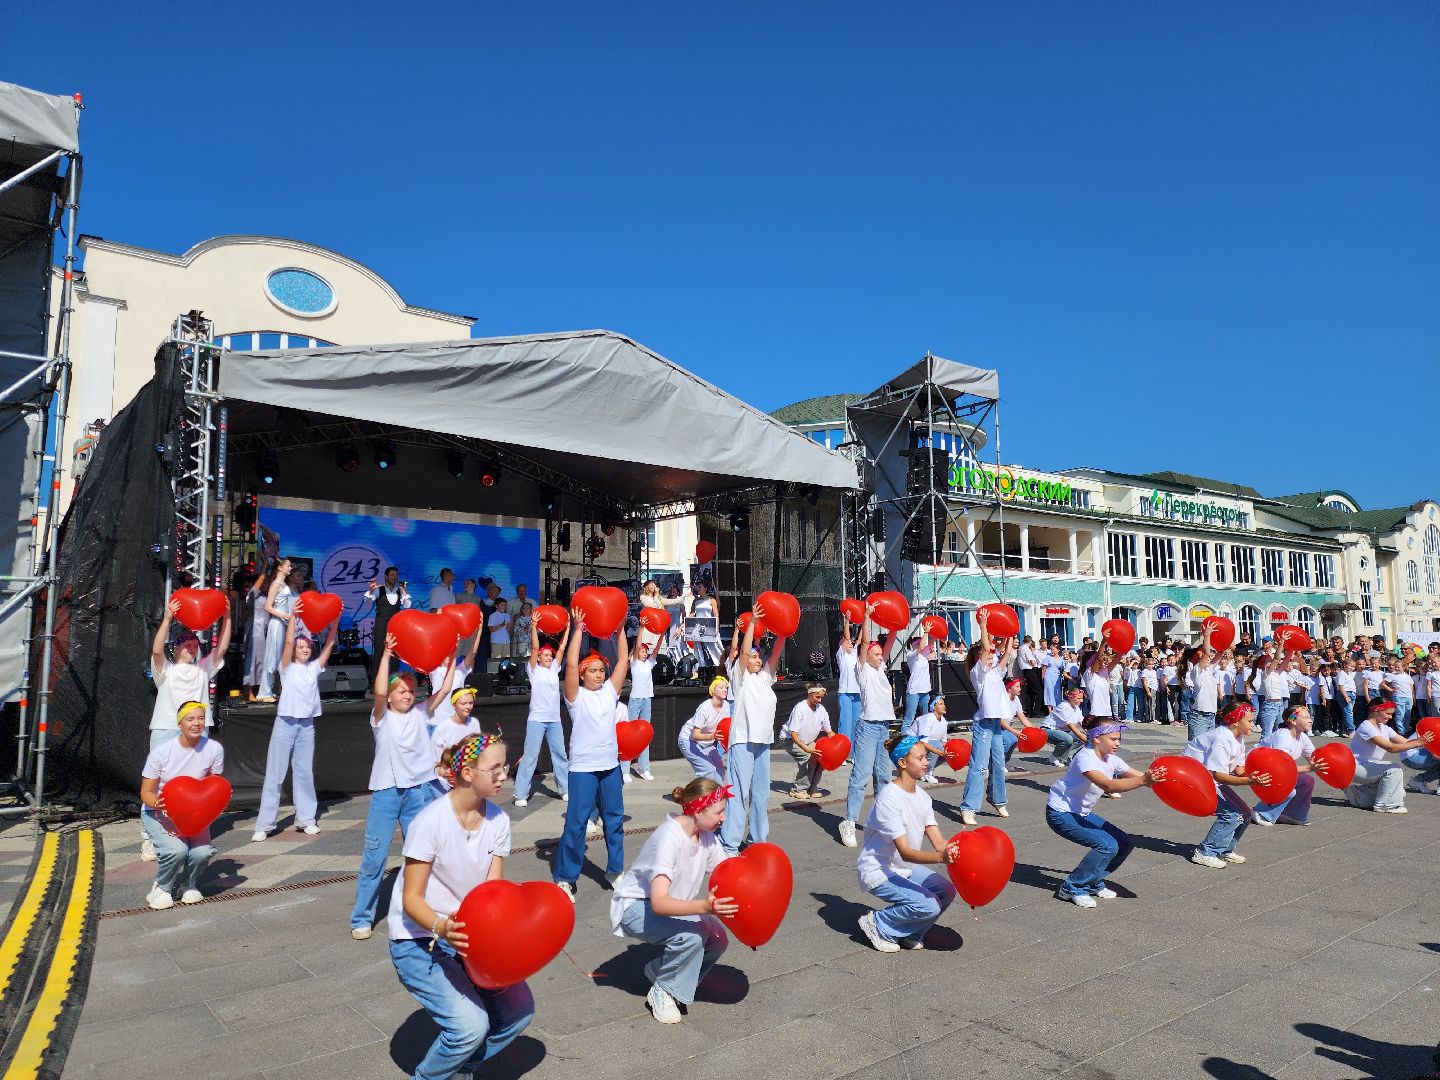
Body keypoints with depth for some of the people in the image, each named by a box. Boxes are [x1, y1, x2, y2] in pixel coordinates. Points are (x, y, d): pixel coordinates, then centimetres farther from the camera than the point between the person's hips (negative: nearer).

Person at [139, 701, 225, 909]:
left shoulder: (214, 749, -12)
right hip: (158, 813, -2)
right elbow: (146, 792, -11)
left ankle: (189, 884, 12)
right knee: (176, 850, -29)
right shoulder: (161, 751, -18)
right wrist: (157, 804, -33)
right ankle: (162, 888, 5)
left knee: (202, 852, -24)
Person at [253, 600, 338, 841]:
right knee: (275, 774, -1)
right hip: (285, 723, -3)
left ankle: (305, 819, 14)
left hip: (307, 725, 4)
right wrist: (294, 615, -23)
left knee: (305, 773, 8)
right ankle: (264, 825, 1)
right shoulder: (287, 667, 1)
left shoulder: (314, 667, 10)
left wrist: (335, 619, -8)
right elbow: (288, 642, -14)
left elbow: (330, 643, 3)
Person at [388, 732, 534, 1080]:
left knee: (519, 1009, -7)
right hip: (418, 940, -6)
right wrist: (441, 927, -39)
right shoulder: (431, 822, -22)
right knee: (471, 1024, -22)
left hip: (465, 935, 6)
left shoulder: (497, 820, -6)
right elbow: (411, 899, -20)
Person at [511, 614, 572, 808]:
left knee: (560, 755, 10)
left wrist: (567, 628, 8)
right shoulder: (534, 670, 0)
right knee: (530, 756, -5)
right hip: (536, 719, -5)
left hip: (555, 720, 5)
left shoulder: (554, 669, 12)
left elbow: (562, 648, 10)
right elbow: (534, 648, -11)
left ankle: (566, 789, 18)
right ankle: (521, 794, -2)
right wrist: (534, 626, -19)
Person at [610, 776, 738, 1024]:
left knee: (717, 940, -11)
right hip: (635, 907, -8)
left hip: (673, 906, 8)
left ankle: (658, 970, 13)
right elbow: (659, 903, -40)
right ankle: (662, 992, -5)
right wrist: (704, 907, -54)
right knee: (692, 935, -30)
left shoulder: (707, 836, -9)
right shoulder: (668, 838, -33)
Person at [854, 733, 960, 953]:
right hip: (878, 870, -8)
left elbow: (938, 842, -6)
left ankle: (910, 933, 10)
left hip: (906, 868, 8)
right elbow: (905, 852, -29)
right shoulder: (888, 798, -24)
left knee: (947, 891, -11)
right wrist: (941, 858, -45)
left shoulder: (922, 797, 2)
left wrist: (959, 850, -26)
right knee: (929, 906, -22)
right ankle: (877, 925, 0)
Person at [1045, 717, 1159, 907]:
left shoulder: (1111, 759, -1)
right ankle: (1072, 888, -6)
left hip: (1082, 813, 9)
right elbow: (1107, 785, -43)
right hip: (1060, 814, -9)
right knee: (1107, 845, -21)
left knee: (1124, 844, 2)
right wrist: (1143, 780, -52)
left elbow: (1139, 777, -7)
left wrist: (1155, 778, -27)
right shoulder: (1085, 758, -27)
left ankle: (1094, 882, 19)